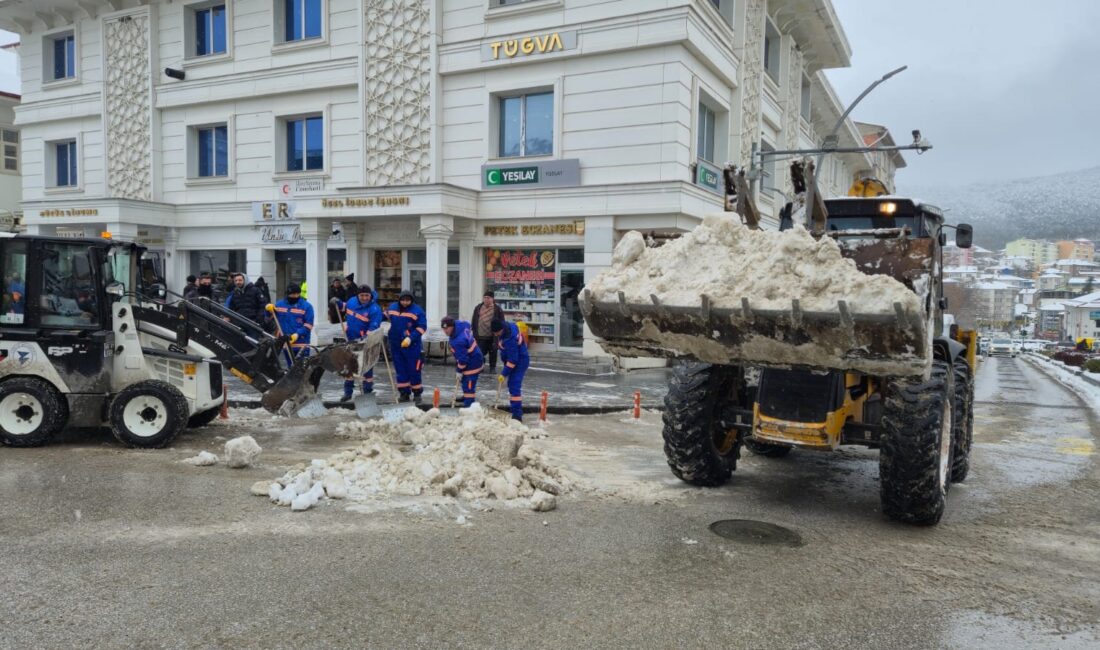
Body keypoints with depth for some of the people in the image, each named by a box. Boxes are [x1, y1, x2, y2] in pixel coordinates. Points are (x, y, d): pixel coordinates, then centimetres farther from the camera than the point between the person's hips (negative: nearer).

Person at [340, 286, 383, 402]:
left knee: (367, 367, 3)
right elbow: (346, 312, 23)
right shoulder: (351, 301, 1)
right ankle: (348, 392, 24)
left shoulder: (375, 309, -17)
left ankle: (368, 392, 15)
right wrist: (345, 324, 7)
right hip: (351, 341, 6)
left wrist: (365, 338, -34)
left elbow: (373, 329, -23)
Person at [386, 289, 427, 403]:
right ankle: (404, 393, 19)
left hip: (411, 345, -5)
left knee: (413, 370, 0)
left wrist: (410, 338, -20)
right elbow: (387, 316, 28)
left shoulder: (417, 311, -11)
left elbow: (422, 327, -12)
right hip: (395, 344, 5)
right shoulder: (392, 307, 6)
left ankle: (417, 393, 13)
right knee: (400, 370, 10)